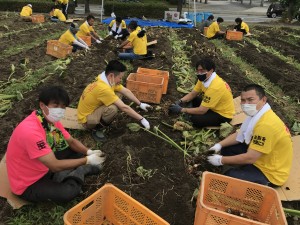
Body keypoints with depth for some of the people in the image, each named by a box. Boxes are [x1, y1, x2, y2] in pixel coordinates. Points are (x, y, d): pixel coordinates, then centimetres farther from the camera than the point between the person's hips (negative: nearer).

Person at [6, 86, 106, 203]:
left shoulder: (52, 120, -9)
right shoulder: (30, 131, -36)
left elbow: (72, 141, 2)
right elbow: (55, 166, -33)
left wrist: (89, 152, -17)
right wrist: (87, 160, -26)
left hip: (45, 168, 8)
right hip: (28, 184, -8)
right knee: (69, 192, -25)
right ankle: (81, 170, -2)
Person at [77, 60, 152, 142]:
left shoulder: (107, 79, -7)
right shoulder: (103, 88, -34)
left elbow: (126, 91, 5)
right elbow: (124, 107, -30)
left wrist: (140, 104, 9)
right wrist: (141, 119, -22)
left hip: (93, 109, 9)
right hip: (87, 119, -9)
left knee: (117, 93, 1)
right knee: (112, 108, -32)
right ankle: (97, 130, -6)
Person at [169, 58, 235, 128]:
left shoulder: (214, 87, -35)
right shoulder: (205, 78, -9)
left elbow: (202, 110, -31)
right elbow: (192, 94, 2)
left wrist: (181, 109, -25)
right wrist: (180, 101, -15)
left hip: (223, 115, -8)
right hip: (214, 106, 8)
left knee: (195, 119, -25)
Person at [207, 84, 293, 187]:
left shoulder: (266, 124, -34)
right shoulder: (257, 113, -4)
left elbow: (250, 158, -31)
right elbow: (240, 135, 8)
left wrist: (221, 160, -20)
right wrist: (220, 145, -5)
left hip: (270, 173, -9)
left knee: (229, 177, -18)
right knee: (227, 149, 6)